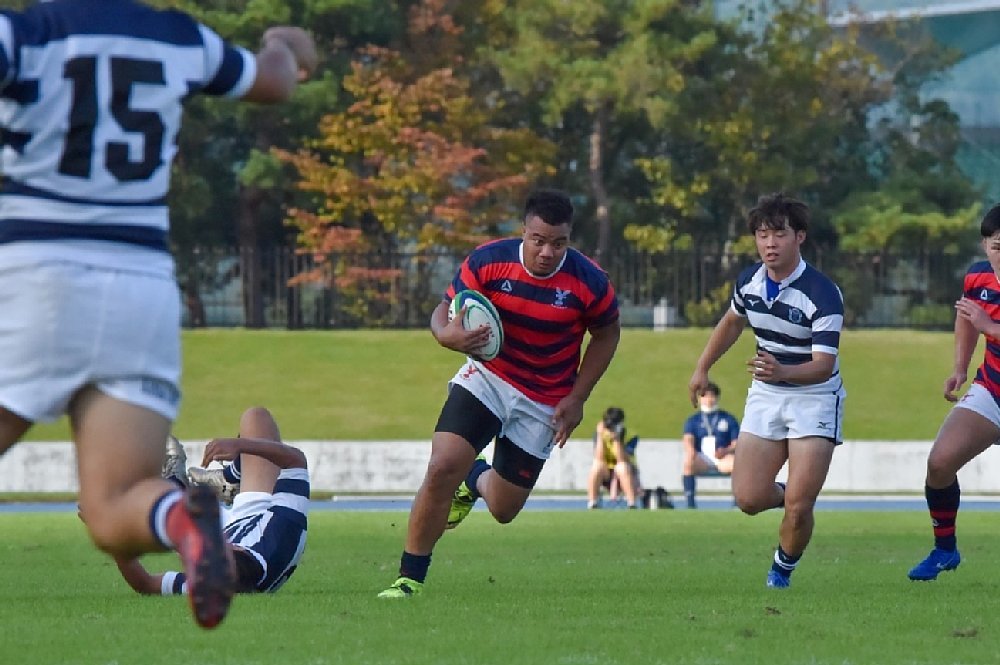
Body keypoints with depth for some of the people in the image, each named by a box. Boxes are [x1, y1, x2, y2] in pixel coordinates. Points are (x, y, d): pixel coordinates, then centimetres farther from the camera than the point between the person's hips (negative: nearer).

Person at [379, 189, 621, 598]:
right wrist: (448, 335, -32)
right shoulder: (487, 261, -17)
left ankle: (476, 479, 46)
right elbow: (444, 311, -7)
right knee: (441, 469, -22)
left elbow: (606, 334, 0)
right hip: (486, 378, -1)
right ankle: (410, 579, -8)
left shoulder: (589, 283, -18)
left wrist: (577, 399, -6)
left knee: (503, 510, 6)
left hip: (543, 404, 1)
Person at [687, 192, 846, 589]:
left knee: (798, 507, -12)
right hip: (765, 395, 5)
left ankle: (783, 570, 17)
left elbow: (824, 364, -29)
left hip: (814, 397, -5)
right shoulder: (750, 281, -4)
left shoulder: (823, 294, -23)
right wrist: (702, 369, 24)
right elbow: (732, 322, 20)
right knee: (749, 499, -6)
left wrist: (783, 372, -47)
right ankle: (786, 496, 29)